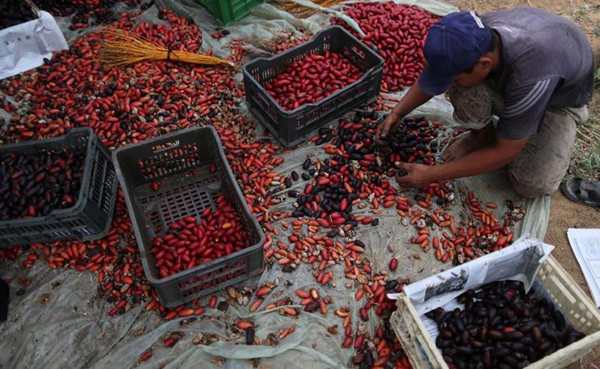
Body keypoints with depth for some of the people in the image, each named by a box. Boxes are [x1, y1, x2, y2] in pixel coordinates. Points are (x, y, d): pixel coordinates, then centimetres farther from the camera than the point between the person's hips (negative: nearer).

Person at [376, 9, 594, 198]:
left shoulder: (530, 78, -45)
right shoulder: (475, 36, -30)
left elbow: (505, 152, -32)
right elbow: (435, 71, -6)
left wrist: (432, 175, -31)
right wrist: (397, 114, -13)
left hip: (563, 93, -3)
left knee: (532, 184, -17)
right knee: (459, 86, -30)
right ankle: (482, 134, 1)